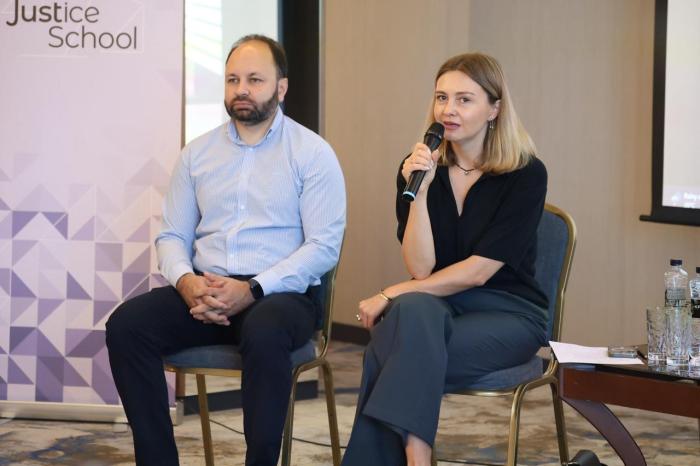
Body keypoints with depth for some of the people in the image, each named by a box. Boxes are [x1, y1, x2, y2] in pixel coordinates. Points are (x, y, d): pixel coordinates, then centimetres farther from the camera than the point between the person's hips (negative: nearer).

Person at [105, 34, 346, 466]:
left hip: (282, 294, -4)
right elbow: (172, 236, 12)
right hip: (203, 290, 4)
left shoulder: (313, 153, 0)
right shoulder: (198, 153, 14)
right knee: (126, 324, -22)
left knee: (264, 332, -39)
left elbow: (324, 246, -8)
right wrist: (186, 281, -12)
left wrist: (251, 290, -19)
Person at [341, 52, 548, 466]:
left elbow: (479, 270, -15)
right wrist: (419, 192, -20)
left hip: (507, 314, -3)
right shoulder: (418, 168, 1)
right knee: (413, 309, -35)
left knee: (398, 350, -32)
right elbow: (421, 268, -8)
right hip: (437, 308, 3)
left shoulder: (526, 175, -9)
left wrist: (392, 295, -15)